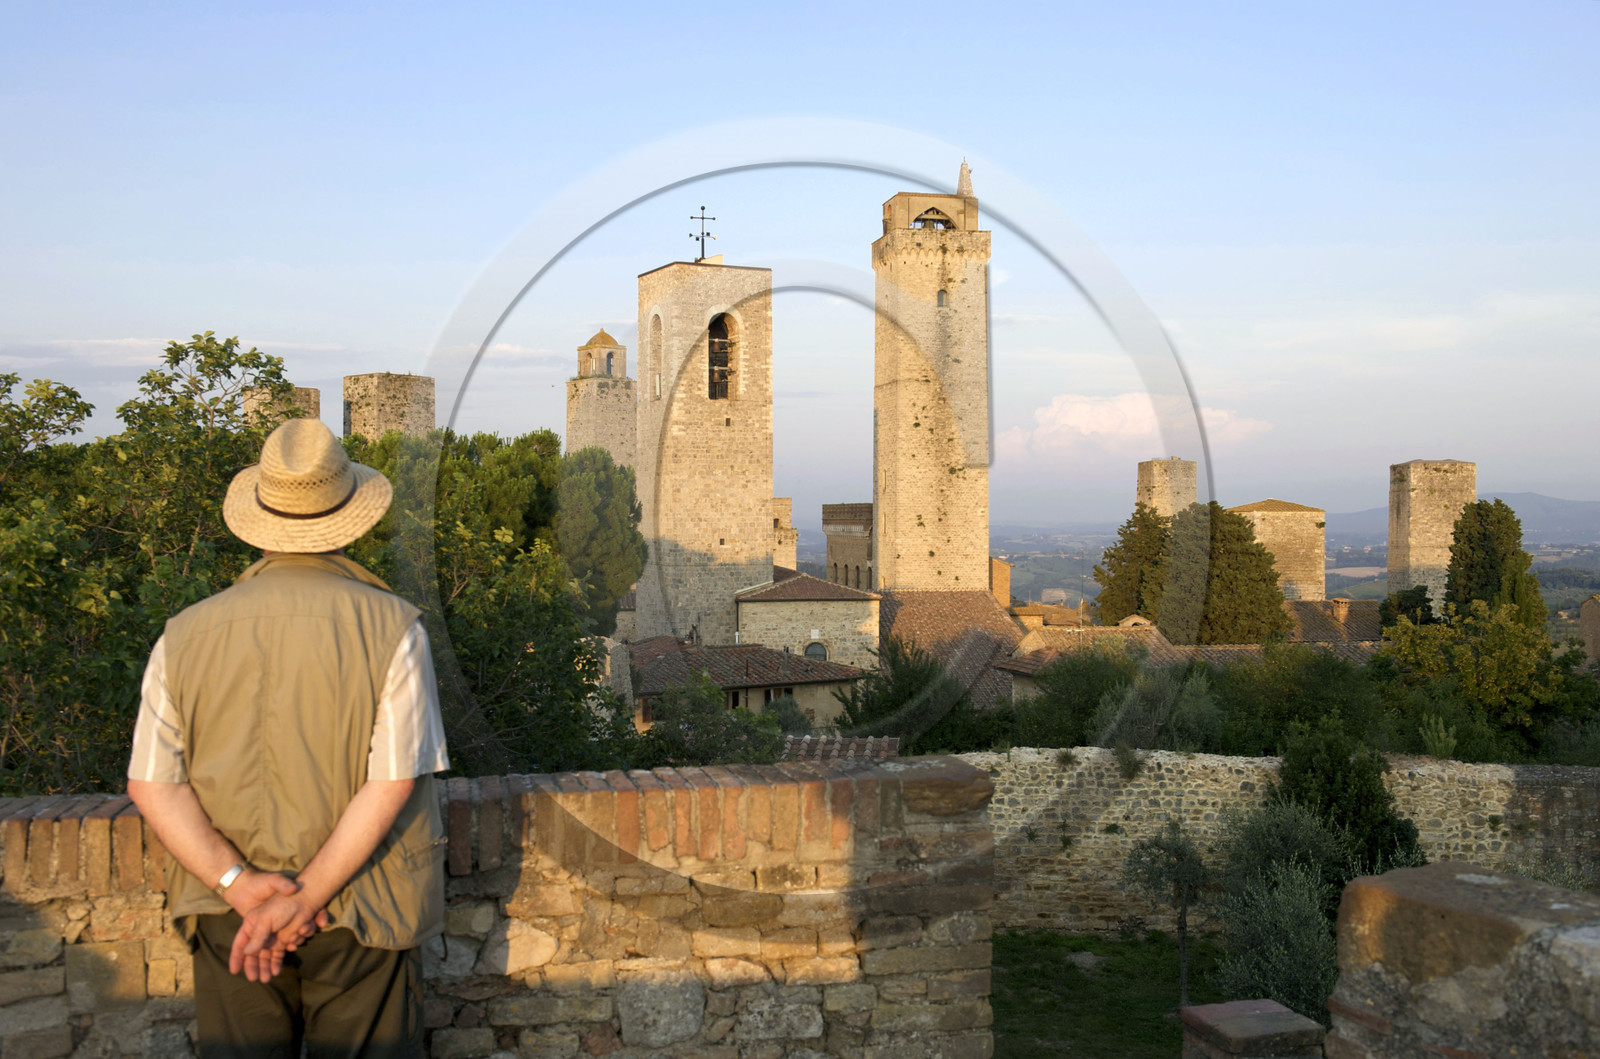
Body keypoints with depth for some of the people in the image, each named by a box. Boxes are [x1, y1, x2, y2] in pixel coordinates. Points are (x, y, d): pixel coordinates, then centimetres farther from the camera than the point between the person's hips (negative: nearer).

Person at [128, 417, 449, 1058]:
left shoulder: (185, 636, -3)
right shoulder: (392, 629, -12)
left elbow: (151, 784, -6)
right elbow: (392, 783, -17)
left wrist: (239, 882, -12)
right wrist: (307, 898, -15)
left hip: (227, 913, 3)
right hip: (363, 911, -2)